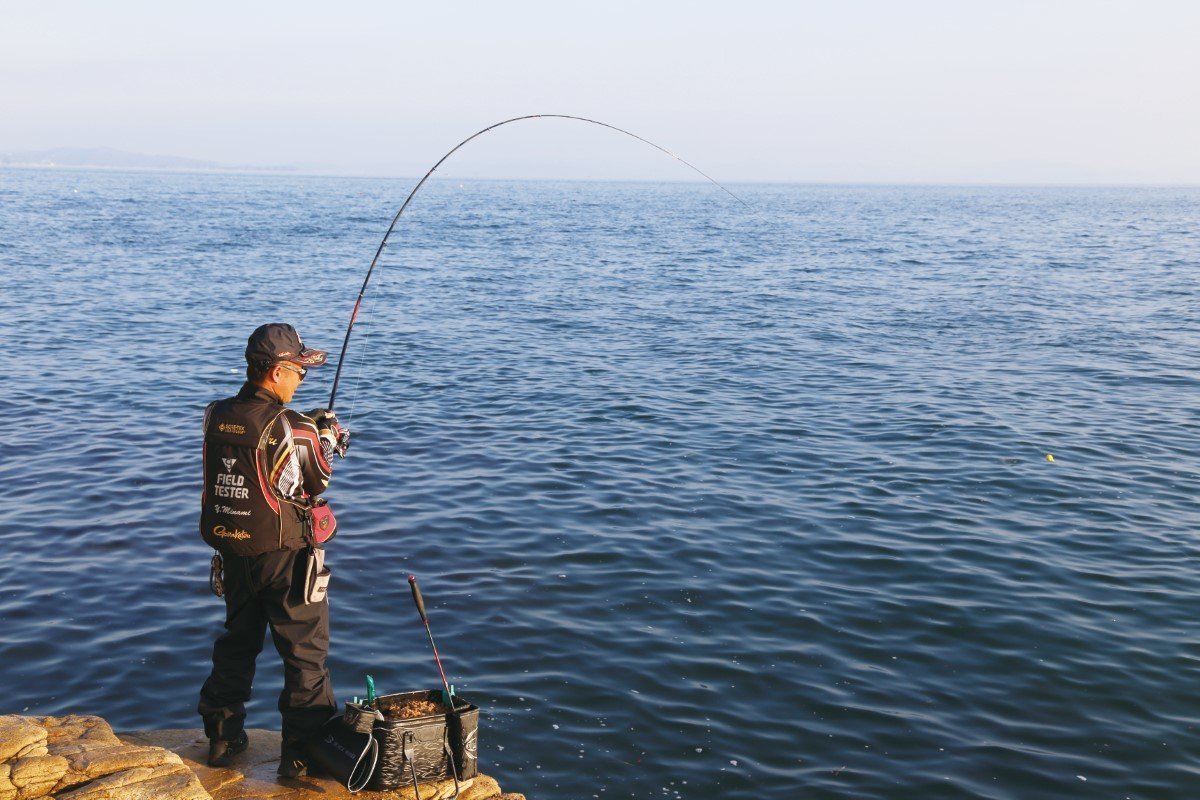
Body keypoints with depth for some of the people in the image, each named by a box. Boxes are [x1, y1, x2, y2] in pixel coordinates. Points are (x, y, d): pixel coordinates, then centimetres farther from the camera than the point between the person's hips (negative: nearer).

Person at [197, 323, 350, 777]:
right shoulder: (291, 430, -19)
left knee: (237, 641, 23)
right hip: (283, 556, -6)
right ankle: (303, 752, 9)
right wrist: (327, 438, 12)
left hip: (232, 551, 7)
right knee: (305, 651, 5)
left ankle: (221, 737, 32)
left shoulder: (217, 417, -2)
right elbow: (317, 482, -4)